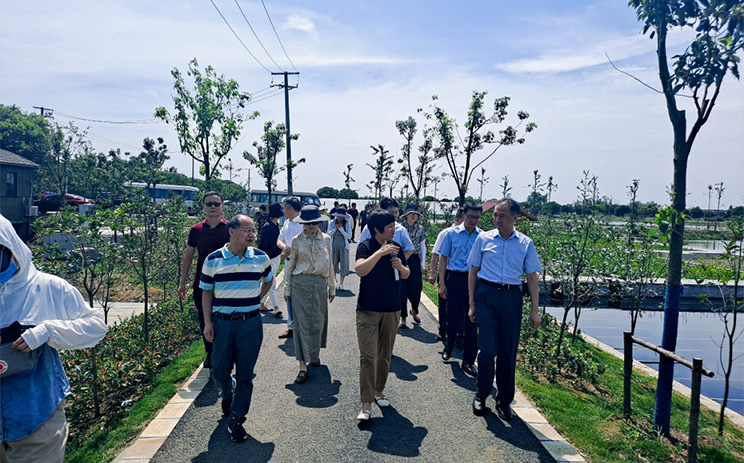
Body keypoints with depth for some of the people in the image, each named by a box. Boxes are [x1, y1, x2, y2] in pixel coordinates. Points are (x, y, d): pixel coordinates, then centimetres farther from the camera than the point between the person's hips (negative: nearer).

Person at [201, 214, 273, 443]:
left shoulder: (261, 258, -2)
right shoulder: (213, 260, -5)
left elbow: (268, 280, 18)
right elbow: (206, 292, 2)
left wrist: (256, 299, 7)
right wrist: (207, 323, -2)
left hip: (251, 323, 0)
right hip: (222, 323, 0)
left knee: (245, 374, 4)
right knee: (219, 371, 10)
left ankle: (236, 420, 18)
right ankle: (227, 395, 44)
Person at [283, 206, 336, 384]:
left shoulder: (326, 239, 5)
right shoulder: (297, 240, 2)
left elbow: (329, 264, 10)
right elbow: (290, 265, 7)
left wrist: (332, 287, 11)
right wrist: (287, 289, 5)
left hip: (320, 284, 2)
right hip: (300, 284, -1)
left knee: (318, 321, 10)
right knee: (301, 323, -3)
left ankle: (315, 353, 35)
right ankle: (303, 365, 0)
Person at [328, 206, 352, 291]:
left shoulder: (347, 223, -2)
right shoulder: (332, 222, 1)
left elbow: (349, 236, -8)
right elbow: (328, 234, 1)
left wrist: (341, 229, -18)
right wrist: (334, 229, -15)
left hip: (343, 246, -1)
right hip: (333, 245, 1)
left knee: (344, 264, -3)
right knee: (333, 263, 6)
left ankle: (341, 284, 5)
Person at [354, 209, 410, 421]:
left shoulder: (396, 247, 4)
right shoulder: (366, 246, -9)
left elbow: (406, 275, 12)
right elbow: (360, 270, -25)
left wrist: (401, 266, -10)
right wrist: (380, 252, -28)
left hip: (391, 309, 5)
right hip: (368, 310, -4)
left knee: (385, 355, 14)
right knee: (367, 356, -6)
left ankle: (379, 390, 33)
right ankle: (366, 404, 0)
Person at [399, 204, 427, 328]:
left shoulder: (420, 229, 6)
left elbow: (423, 246, 13)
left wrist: (423, 263, 8)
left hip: (415, 261, 2)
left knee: (416, 288, 2)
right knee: (402, 289, -1)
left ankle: (414, 311, 32)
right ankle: (403, 318, 12)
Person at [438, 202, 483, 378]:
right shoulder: (452, 233, 1)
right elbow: (443, 258, 3)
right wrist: (442, 283, -2)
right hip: (455, 279, -1)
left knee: (472, 321, 3)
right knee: (453, 316, 8)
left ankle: (468, 361, 14)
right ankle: (449, 346, 37)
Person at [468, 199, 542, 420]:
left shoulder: (526, 244, 4)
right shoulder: (483, 239, 2)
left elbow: (532, 278, 8)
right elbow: (473, 271, 7)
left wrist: (535, 310, 4)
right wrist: (472, 304, 5)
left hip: (512, 296, 1)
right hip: (486, 294, -1)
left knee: (508, 352, 6)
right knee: (487, 348, -5)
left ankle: (504, 401, 23)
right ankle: (481, 395, 18)